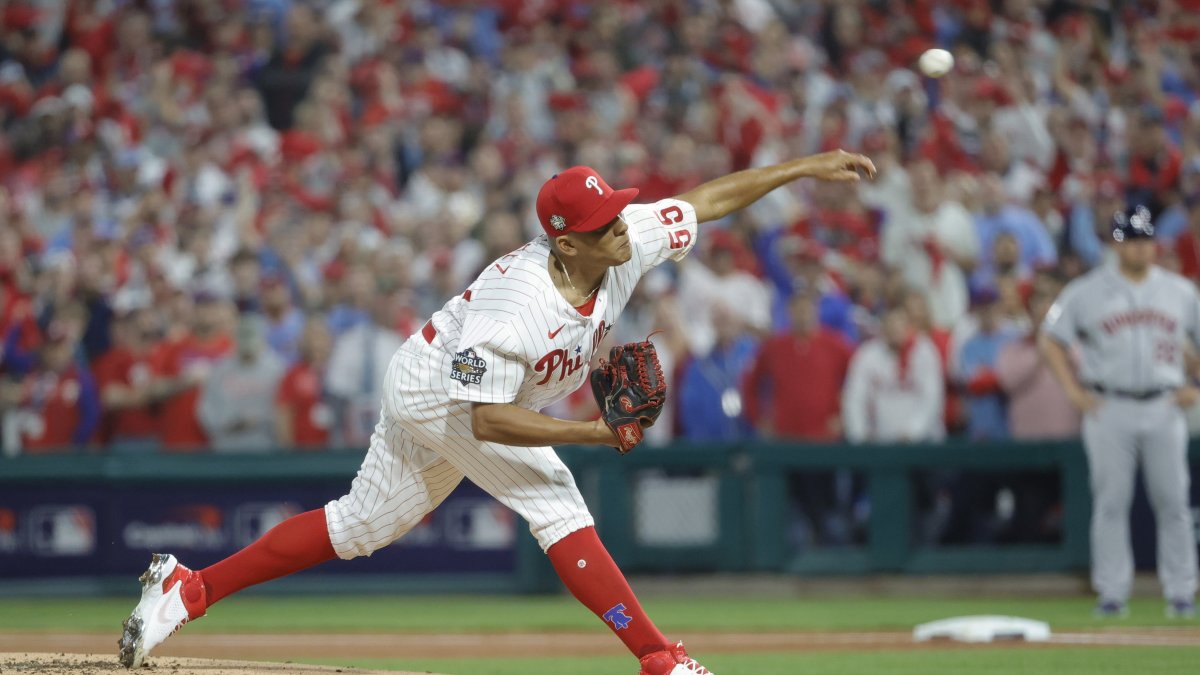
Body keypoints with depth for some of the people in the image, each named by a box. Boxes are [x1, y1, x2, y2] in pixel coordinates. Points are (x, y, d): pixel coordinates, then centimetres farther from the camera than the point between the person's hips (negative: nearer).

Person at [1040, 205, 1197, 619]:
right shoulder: (1087, 291, 3)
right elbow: (1050, 340, 6)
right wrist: (1074, 390, -2)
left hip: (1164, 409, 1)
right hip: (1109, 410, -1)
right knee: (1111, 502, -2)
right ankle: (1112, 594, 2)